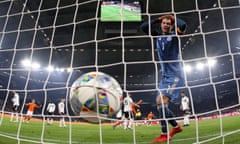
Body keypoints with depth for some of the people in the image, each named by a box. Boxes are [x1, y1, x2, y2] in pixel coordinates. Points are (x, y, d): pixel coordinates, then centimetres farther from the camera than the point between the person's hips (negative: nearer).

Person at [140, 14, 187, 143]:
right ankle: (176, 126, 26)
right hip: (165, 75, 7)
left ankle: (165, 134, -12)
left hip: (175, 75, -7)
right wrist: (157, 19, 7)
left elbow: (183, 25, -24)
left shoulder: (174, 35, -4)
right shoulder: (158, 35, 11)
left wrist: (174, 18, -5)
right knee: (160, 102, 8)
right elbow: (143, 27, 10)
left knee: (161, 101, -20)